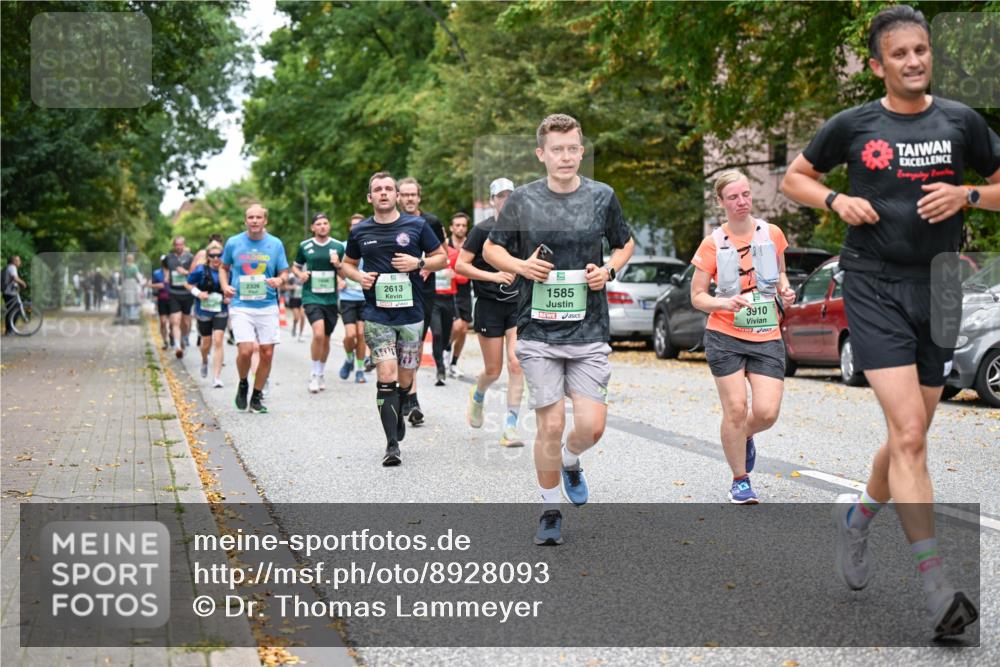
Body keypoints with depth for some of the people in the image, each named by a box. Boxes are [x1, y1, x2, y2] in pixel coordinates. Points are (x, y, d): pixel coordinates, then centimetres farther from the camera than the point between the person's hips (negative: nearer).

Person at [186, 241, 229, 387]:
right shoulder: (201, 270, -9)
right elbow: (189, 284, 3)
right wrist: (198, 293, -14)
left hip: (221, 311, 0)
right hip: (204, 310, 0)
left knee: (218, 341, -12)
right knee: (206, 342, 12)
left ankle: (217, 378, -10)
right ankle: (204, 361, 49)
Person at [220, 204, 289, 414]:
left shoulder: (275, 244, 5)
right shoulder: (233, 243, 4)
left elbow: (284, 272, 11)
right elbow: (223, 267, 18)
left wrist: (279, 281, -12)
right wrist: (225, 286, 0)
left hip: (268, 306, 2)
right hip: (241, 305, -2)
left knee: (267, 353, 0)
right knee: (245, 350, -17)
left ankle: (257, 396, 18)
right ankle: (243, 384, 14)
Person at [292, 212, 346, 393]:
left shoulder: (338, 246, 5)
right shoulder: (305, 246, 3)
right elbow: (295, 266, 17)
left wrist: (338, 265, -10)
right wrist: (300, 274, -5)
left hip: (331, 298, 3)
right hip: (311, 297, -2)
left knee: (326, 338, 11)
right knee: (318, 334, -21)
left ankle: (320, 374, 29)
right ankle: (314, 374, -5)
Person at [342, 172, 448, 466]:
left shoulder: (416, 226, 1)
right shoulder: (360, 231, 6)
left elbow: (442, 258, 8)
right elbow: (348, 263, 19)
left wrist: (418, 263, -11)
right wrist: (359, 277, -3)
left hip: (410, 313, 1)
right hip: (377, 315, 0)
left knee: (405, 381, 9)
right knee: (387, 378, -12)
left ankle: (398, 413, 41)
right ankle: (392, 444, -10)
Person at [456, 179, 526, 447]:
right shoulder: (482, 230, -5)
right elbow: (460, 265, -10)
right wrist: (493, 276, -17)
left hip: (518, 304, 3)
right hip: (489, 305, -3)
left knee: (516, 365, -11)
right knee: (493, 370, 4)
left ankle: (510, 428, -6)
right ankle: (477, 396, 40)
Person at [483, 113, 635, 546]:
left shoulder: (602, 197, 3)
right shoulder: (522, 200, 0)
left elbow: (625, 244, 18)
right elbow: (491, 250, 11)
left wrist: (609, 270, -2)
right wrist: (521, 265, -9)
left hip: (590, 331, 1)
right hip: (538, 332, -1)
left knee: (591, 425, -5)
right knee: (550, 425, -2)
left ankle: (570, 462, 31)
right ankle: (550, 511, 17)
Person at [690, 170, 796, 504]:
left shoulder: (772, 234, 3)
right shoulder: (713, 244, -4)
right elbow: (697, 297, -1)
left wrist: (784, 289, 1)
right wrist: (727, 303, -19)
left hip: (767, 338, 2)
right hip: (725, 337, -2)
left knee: (767, 412, -9)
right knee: (735, 409, -6)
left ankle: (743, 436, 28)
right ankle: (740, 481, 12)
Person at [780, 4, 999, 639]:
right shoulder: (852, 125, 1)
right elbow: (794, 177, 14)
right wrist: (835, 199, -5)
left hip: (936, 288, 3)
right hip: (873, 285, -3)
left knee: (911, 437, 13)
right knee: (909, 433, -15)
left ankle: (858, 513, 42)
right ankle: (937, 587, -15)